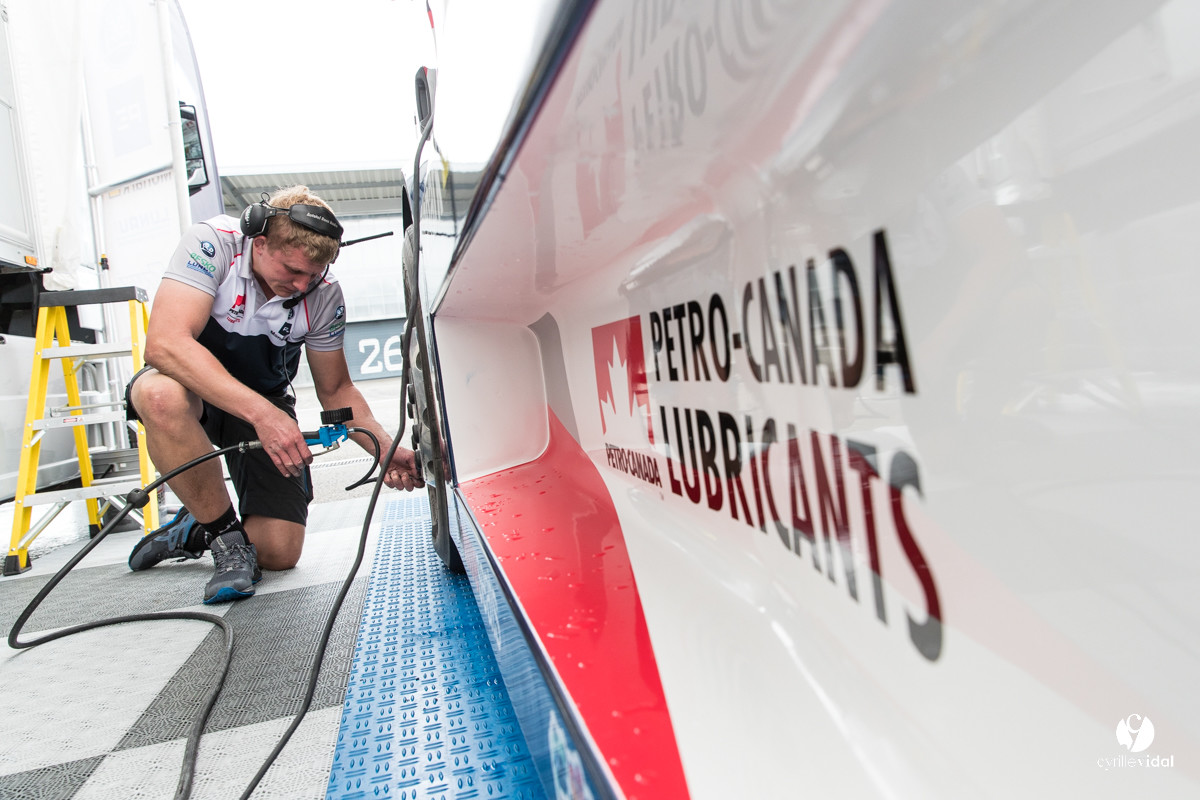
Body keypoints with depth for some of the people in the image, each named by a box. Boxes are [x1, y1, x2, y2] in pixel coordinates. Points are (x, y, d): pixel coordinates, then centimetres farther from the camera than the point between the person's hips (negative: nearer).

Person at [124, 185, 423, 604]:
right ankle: (225, 536, -20)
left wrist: (386, 449, -20)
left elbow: (335, 389, -3)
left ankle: (194, 532, 25)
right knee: (161, 395, -42)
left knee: (279, 554, -9)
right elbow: (165, 343, -38)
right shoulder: (211, 244, -25)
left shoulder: (323, 294, -15)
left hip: (268, 403, 3)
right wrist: (260, 413, -48)